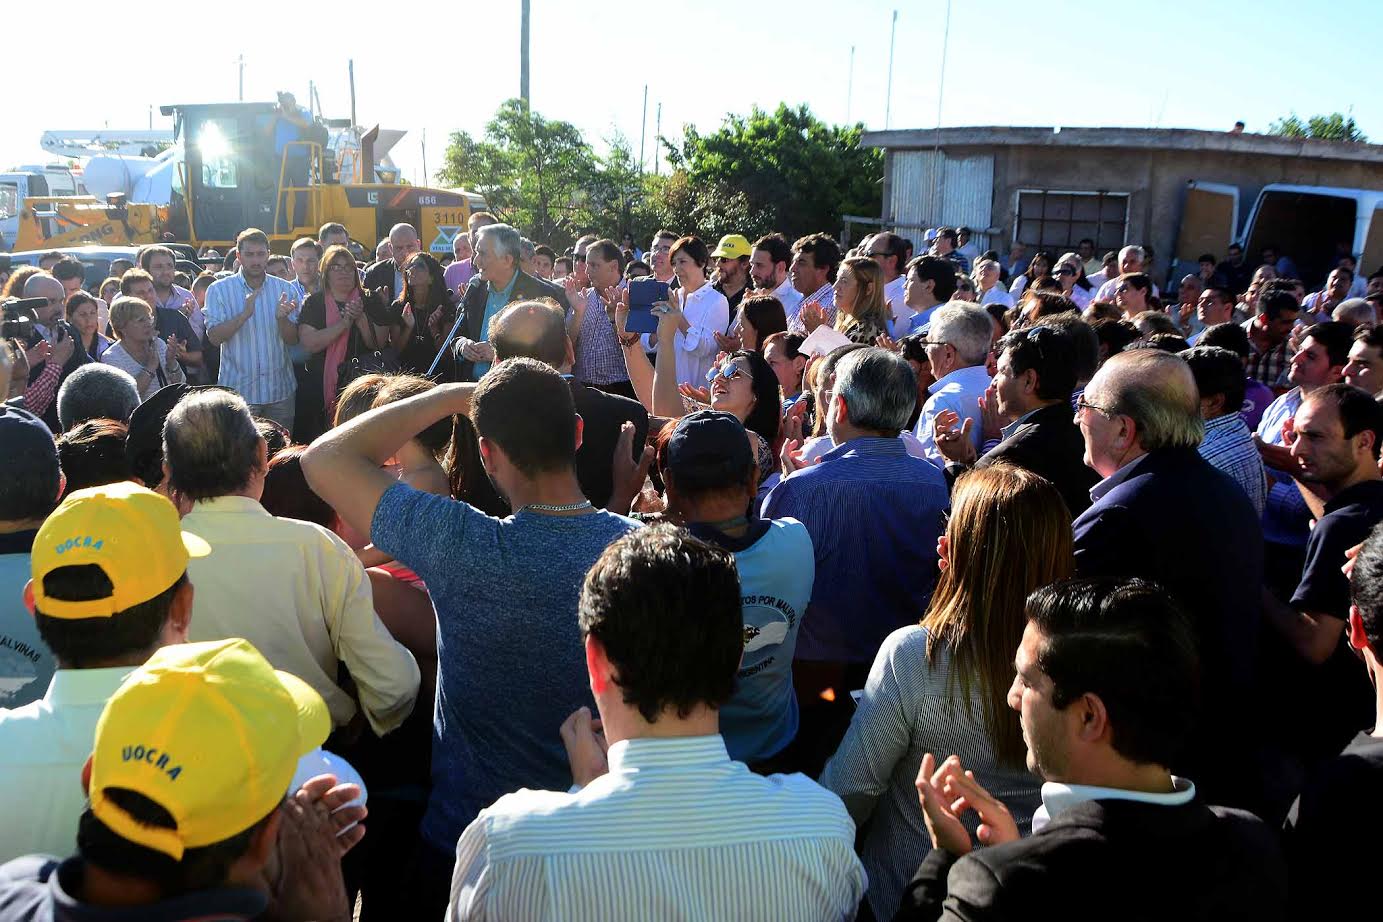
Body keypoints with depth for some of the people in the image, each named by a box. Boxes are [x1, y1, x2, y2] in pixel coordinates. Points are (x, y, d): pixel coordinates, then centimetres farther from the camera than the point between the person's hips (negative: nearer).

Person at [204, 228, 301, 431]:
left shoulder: (284, 289, 5)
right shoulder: (219, 290, -1)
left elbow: (292, 339, 1)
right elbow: (214, 337, -11)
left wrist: (282, 318, -19)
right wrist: (244, 314, -24)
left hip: (280, 390, 2)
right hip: (238, 390, -2)